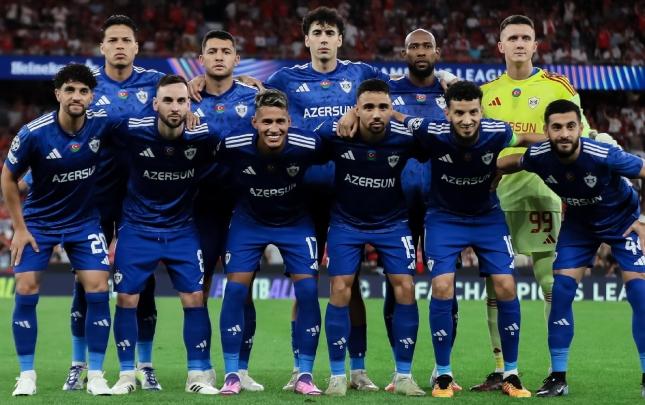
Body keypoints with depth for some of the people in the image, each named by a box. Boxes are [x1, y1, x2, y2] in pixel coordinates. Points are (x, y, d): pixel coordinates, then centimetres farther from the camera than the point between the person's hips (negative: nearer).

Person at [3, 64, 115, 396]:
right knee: (26, 291, -9)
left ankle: (96, 375, 0)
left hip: (85, 220, 1)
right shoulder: (33, 134, -20)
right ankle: (27, 375, 4)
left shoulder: (103, 124, -17)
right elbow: (8, 178, -6)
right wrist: (19, 228, -7)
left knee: (97, 290, -10)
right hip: (38, 221, -1)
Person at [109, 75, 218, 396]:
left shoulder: (204, 135, -17)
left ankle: (198, 375, 6)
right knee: (126, 299, -2)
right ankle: (126, 375, 11)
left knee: (194, 299, -5)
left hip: (181, 228, 1)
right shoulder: (132, 131, -19)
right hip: (138, 227, 0)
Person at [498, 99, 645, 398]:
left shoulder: (604, 156, -36)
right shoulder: (539, 157, -25)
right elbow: (506, 163, 0)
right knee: (561, 290, -8)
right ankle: (558, 377, 2)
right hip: (578, 224, 3)